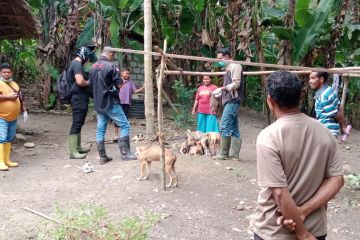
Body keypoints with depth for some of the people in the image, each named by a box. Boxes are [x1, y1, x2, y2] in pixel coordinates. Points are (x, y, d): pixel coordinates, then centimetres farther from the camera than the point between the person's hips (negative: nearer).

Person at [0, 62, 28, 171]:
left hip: (13, 118, 7)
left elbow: (20, 98, 22)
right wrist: (9, 97, -21)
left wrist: (24, 110, 16)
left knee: (9, 139, 13)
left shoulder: (14, 84, 14)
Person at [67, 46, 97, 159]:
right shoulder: (77, 65, -15)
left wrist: (86, 83, 10)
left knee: (78, 123, 17)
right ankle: (73, 152, -7)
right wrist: (88, 82, -8)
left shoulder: (74, 64, 17)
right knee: (76, 124, -9)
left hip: (78, 99, 11)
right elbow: (80, 81, -27)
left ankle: (78, 147, 27)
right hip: (78, 99, -11)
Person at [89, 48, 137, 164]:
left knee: (100, 130, 8)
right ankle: (125, 153, 1)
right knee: (125, 125, 2)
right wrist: (121, 79, 9)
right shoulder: (110, 66, -12)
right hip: (110, 103, -7)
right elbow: (119, 84, -11)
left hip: (98, 103, 7)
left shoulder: (93, 67, 10)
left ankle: (102, 157, 11)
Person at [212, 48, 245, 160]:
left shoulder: (235, 66, -5)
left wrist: (222, 88, -24)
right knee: (233, 128, 7)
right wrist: (221, 92, 10)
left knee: (224, 127, -12)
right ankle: (234, 154, 9)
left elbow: (236, 83, -16)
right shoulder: (228, 69, 22)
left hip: (232, 101, -10)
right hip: (229, 101, 10)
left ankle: (224, 153, -8)